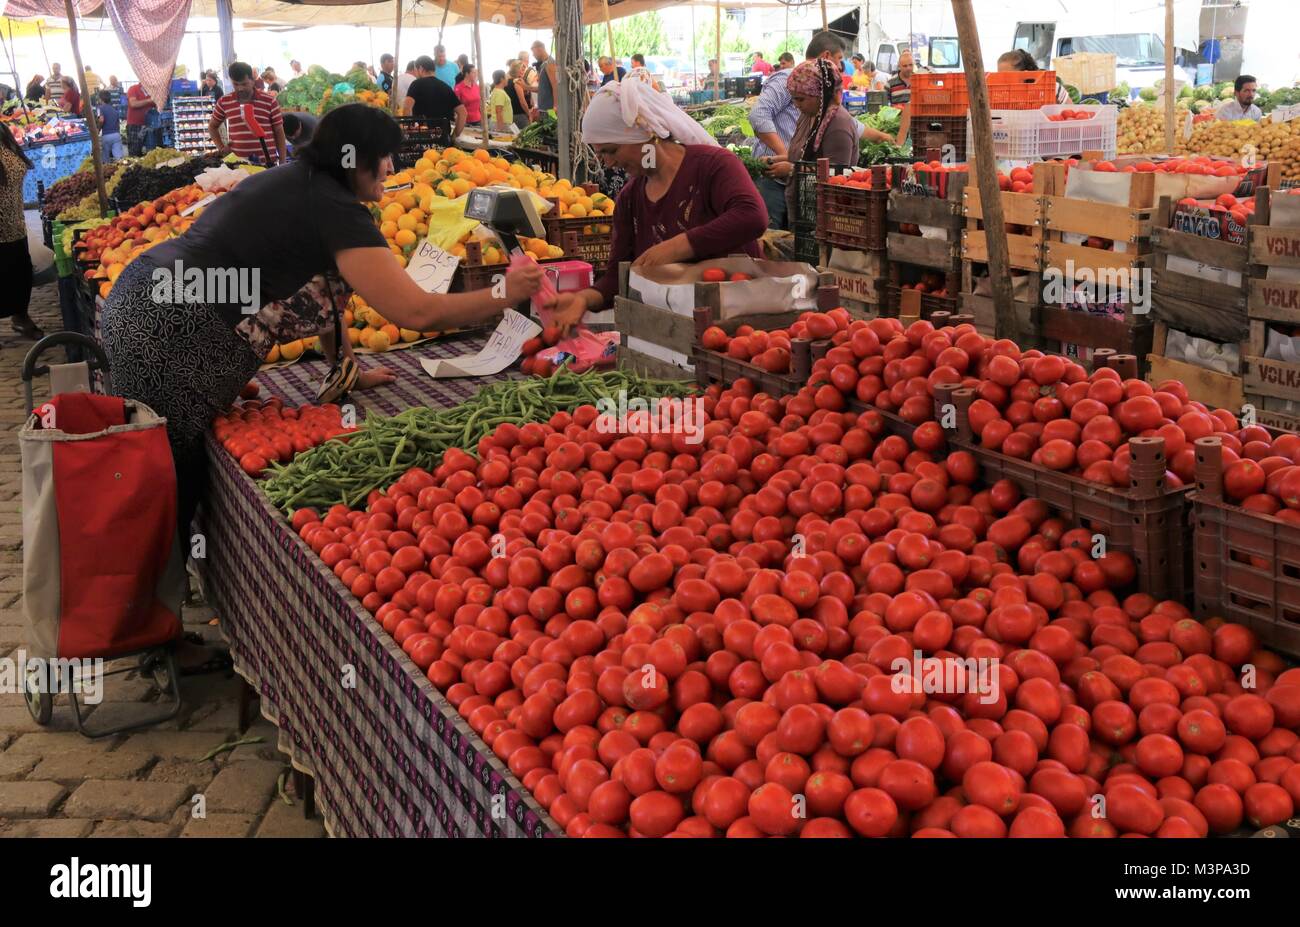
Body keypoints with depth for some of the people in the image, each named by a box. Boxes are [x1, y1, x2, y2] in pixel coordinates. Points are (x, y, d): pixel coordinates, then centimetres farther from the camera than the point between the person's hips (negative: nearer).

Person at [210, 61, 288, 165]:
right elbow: (212, 126, 22)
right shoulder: (224, 102, 6)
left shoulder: (269, 101, 1)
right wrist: (221, 147, 6)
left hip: (267, 162, -1)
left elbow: (279, 132, 5)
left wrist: (282, 163, 1)